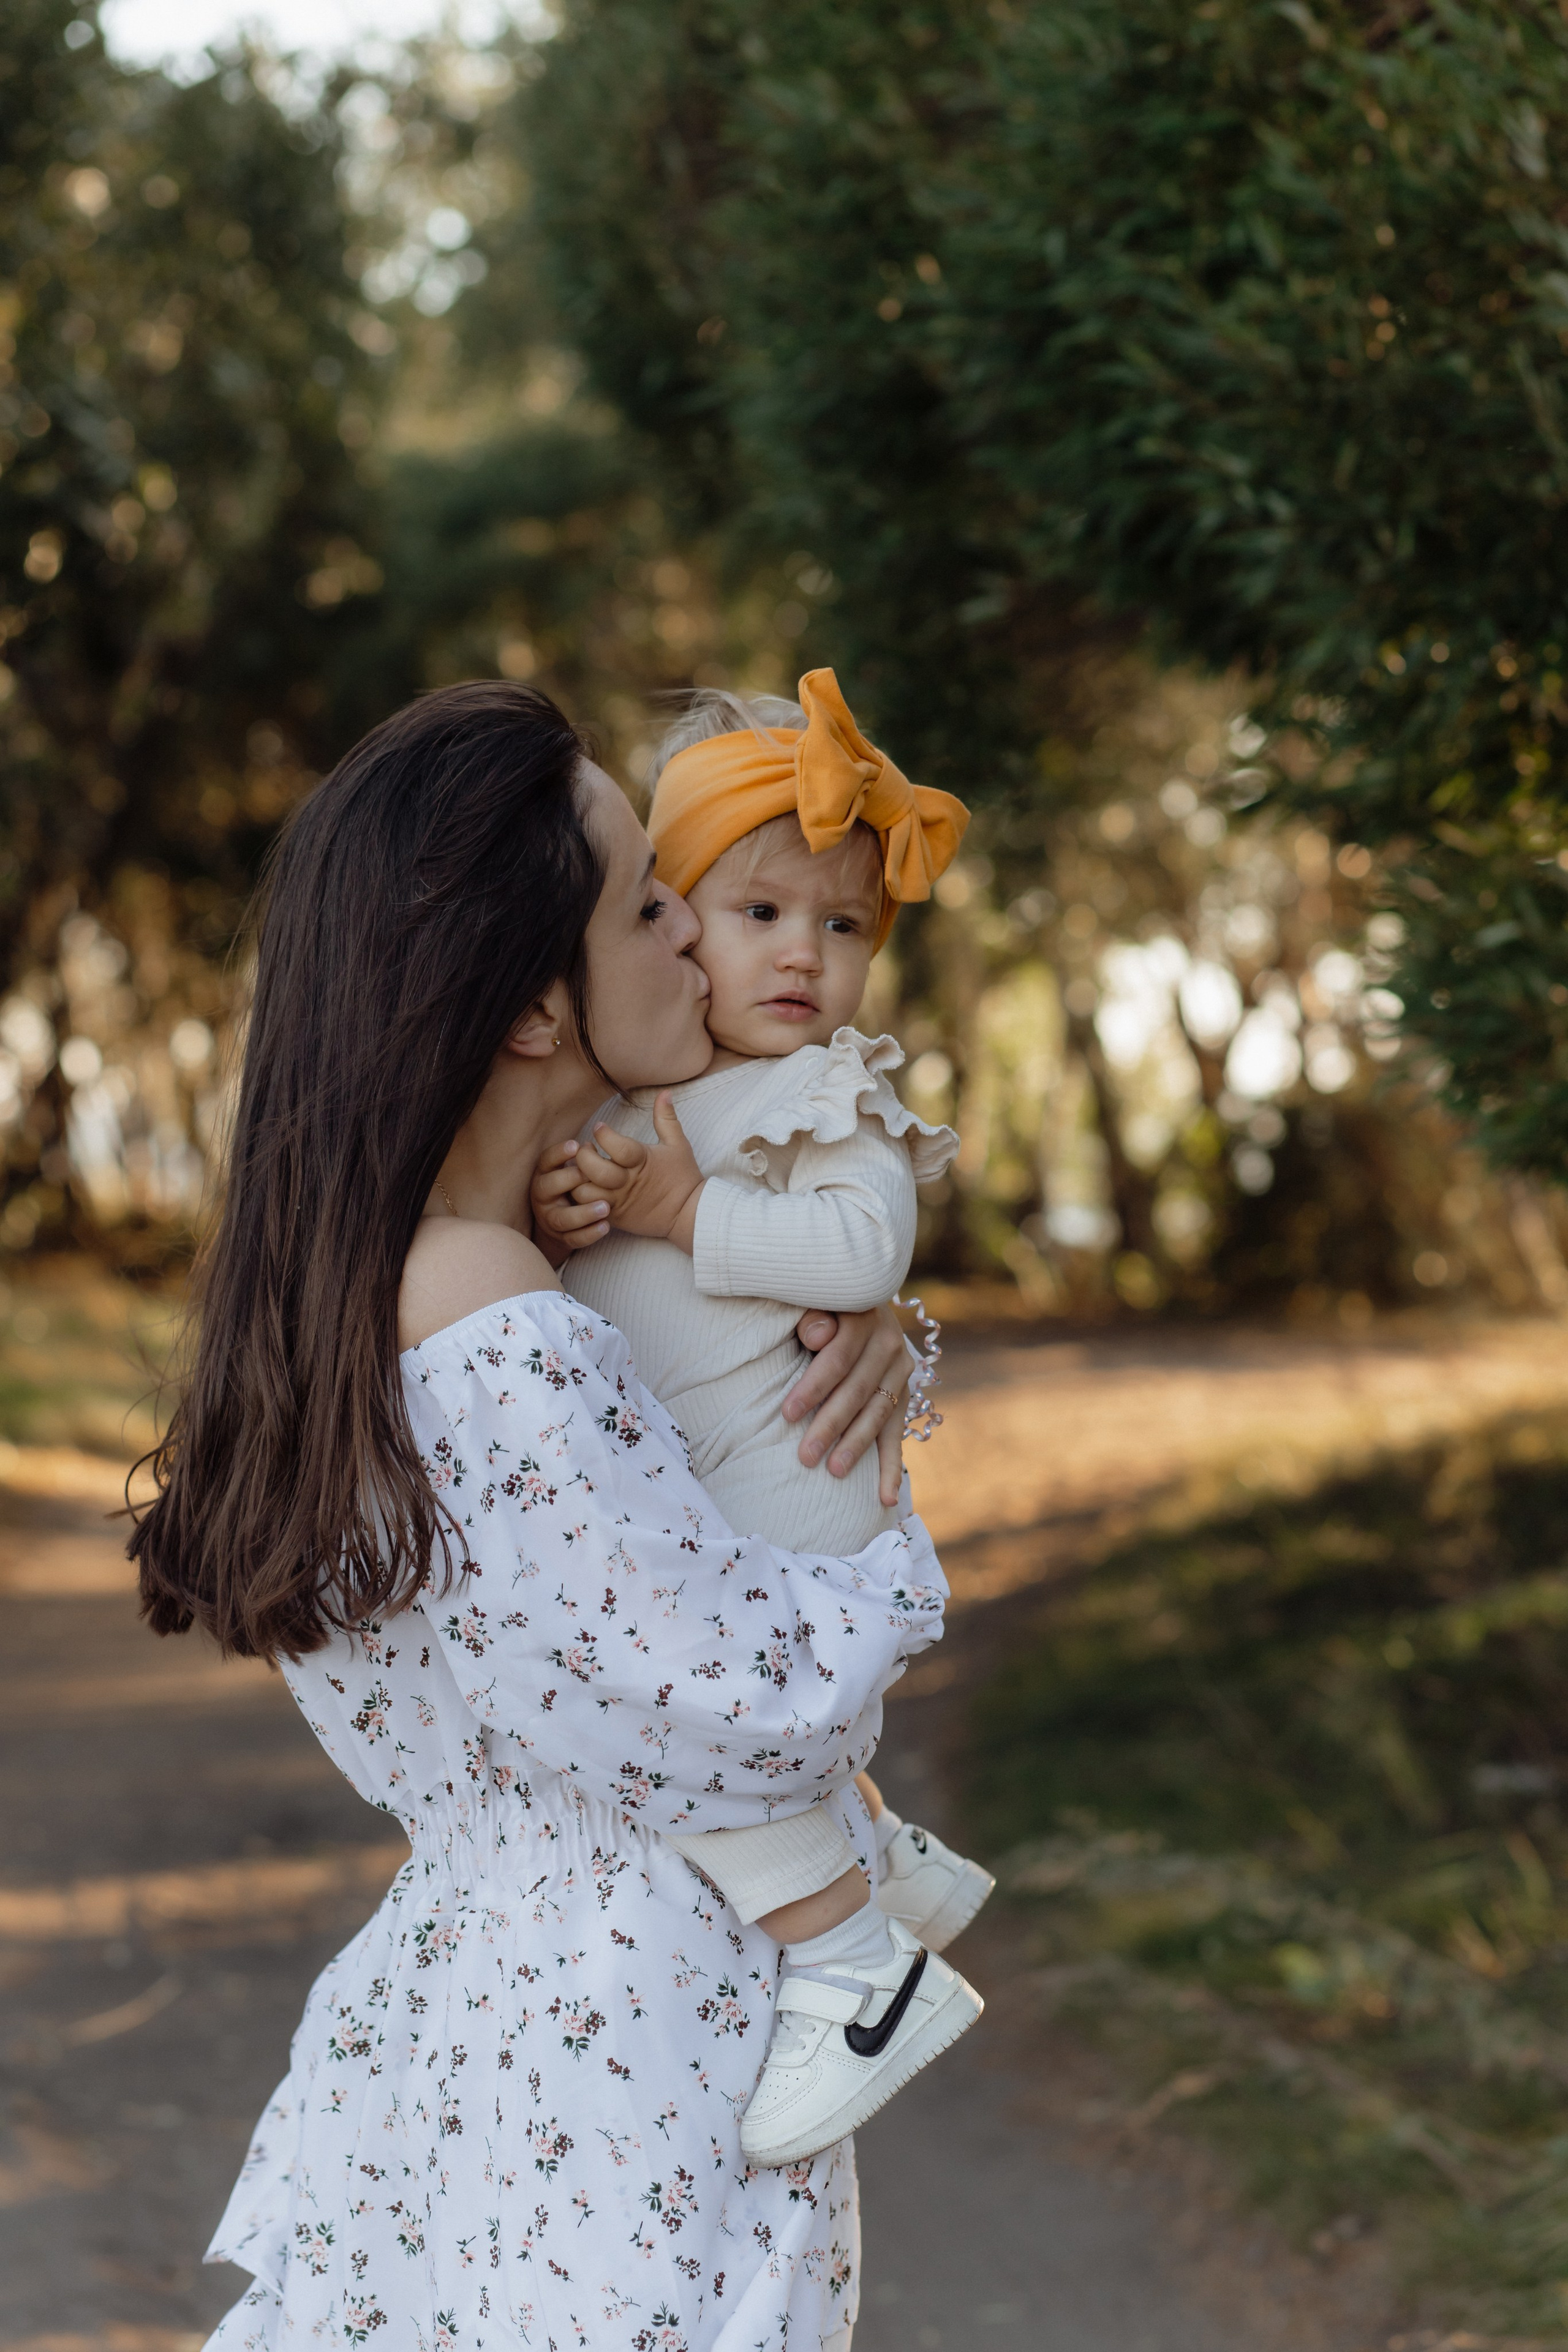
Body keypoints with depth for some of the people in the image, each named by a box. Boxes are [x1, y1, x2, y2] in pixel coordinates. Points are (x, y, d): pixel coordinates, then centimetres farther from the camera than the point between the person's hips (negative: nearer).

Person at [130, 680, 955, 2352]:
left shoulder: (360, 1278, 2)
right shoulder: (509, 1355, -27)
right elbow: (765, 1708, -22)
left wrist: (872, 1336, -3)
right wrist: (897, 1573, -4)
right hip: (627, 2065, -9)